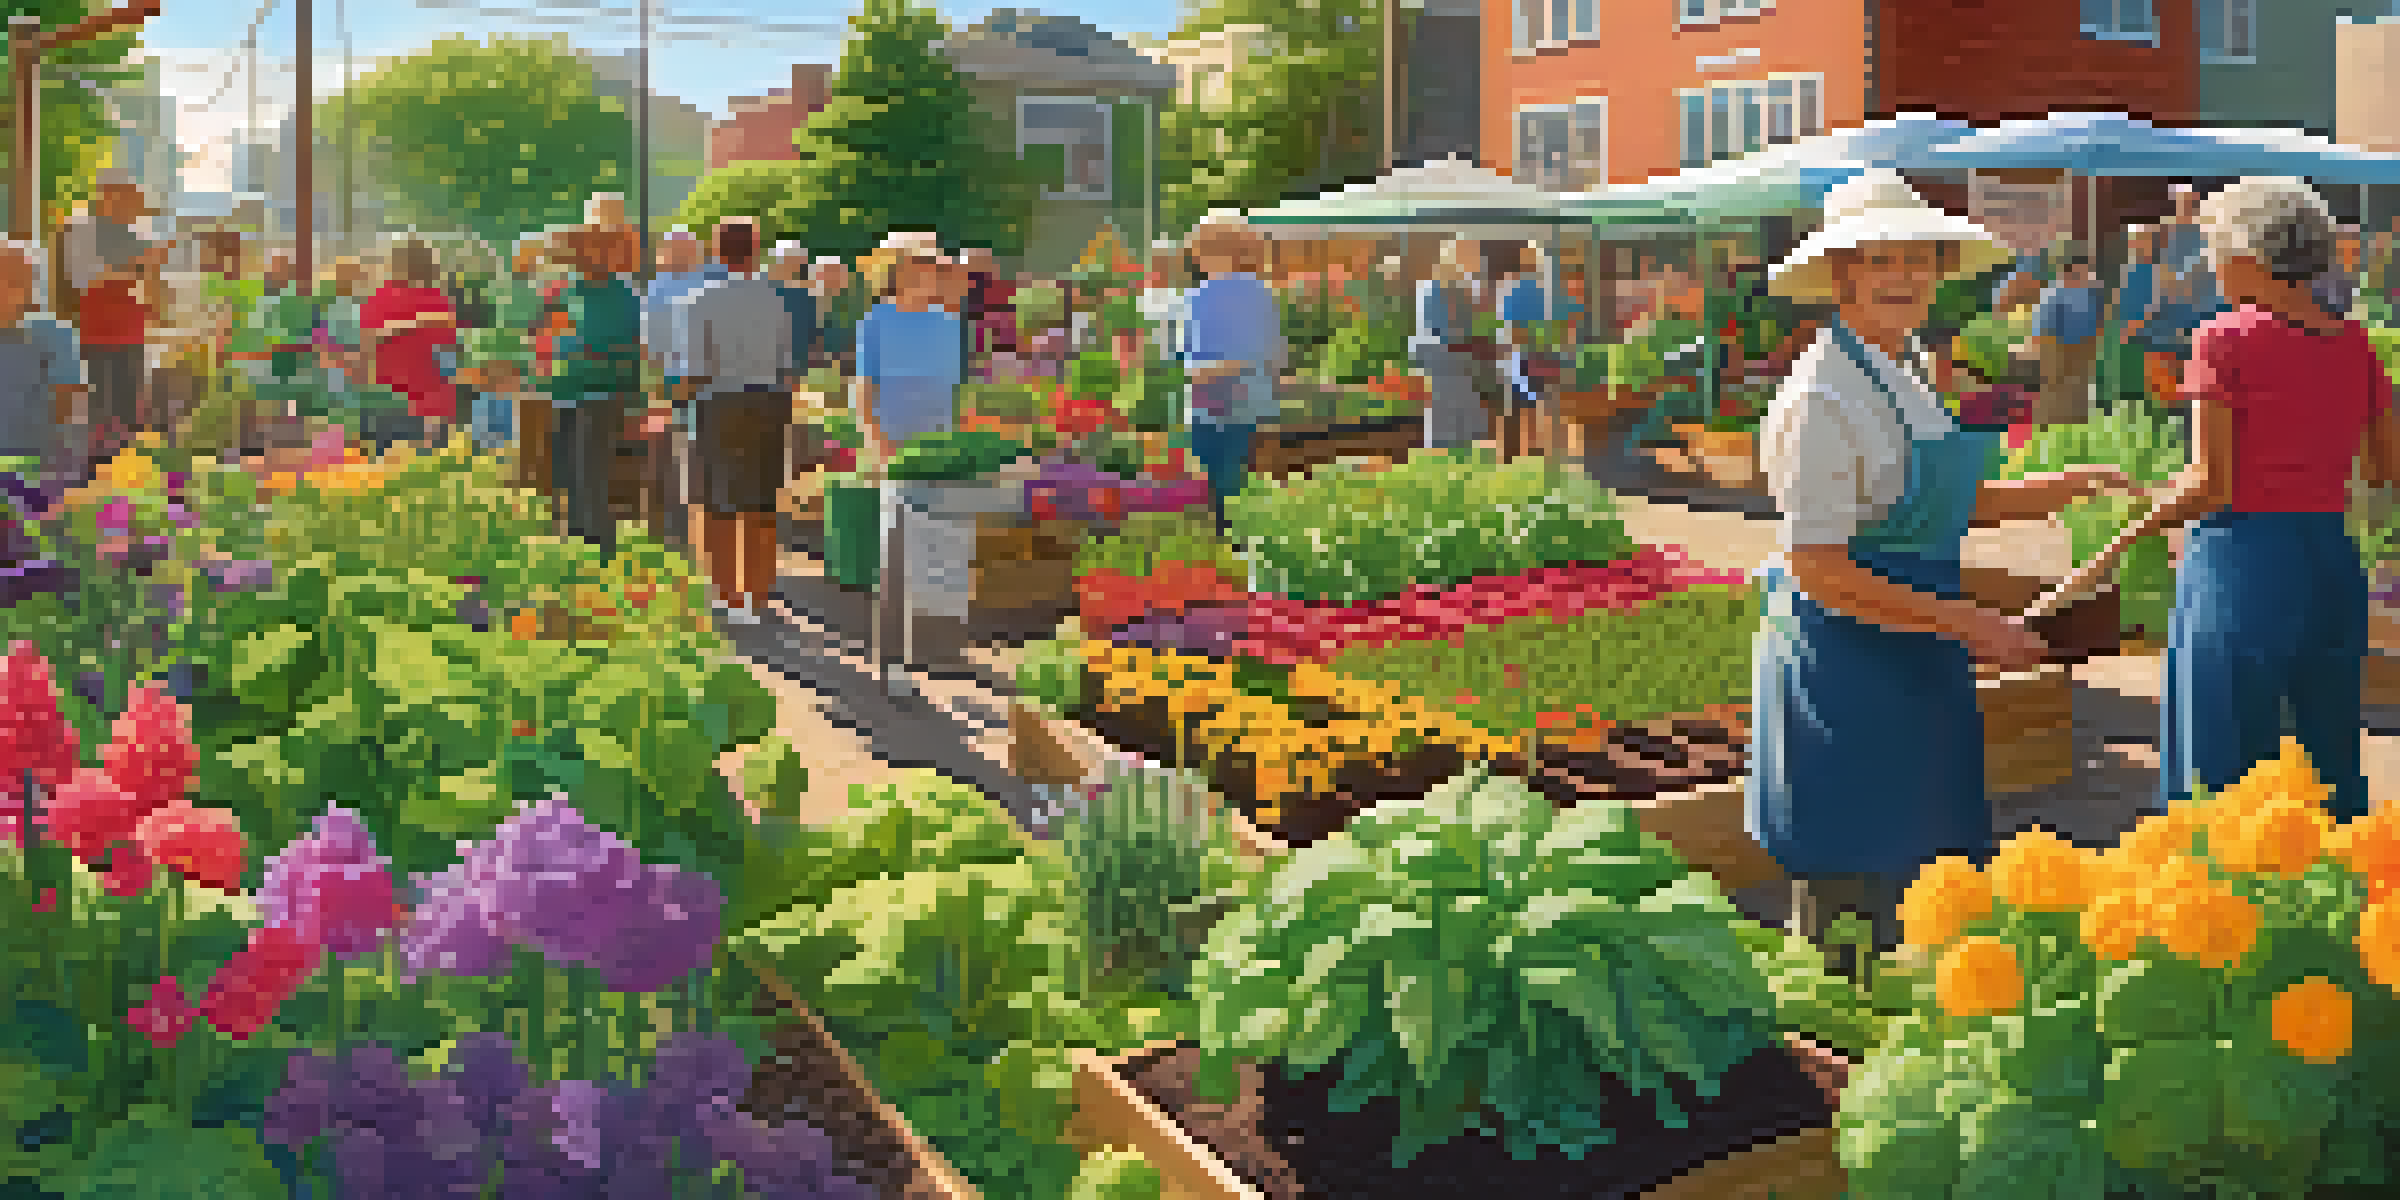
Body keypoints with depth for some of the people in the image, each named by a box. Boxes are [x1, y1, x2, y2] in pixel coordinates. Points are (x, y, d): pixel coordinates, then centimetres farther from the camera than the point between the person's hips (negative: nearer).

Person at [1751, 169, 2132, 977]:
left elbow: (1952, 503, 21)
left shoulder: (1905, 376, 11)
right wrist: (1965, 622, -20)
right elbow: (1817, 571, -21)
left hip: (1914, 659, 9)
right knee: (1847, 889, 0)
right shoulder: (1823, 396, -17)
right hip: (1848, 661, -9)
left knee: (1917, 872, 16)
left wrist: (2068, 486, 10)